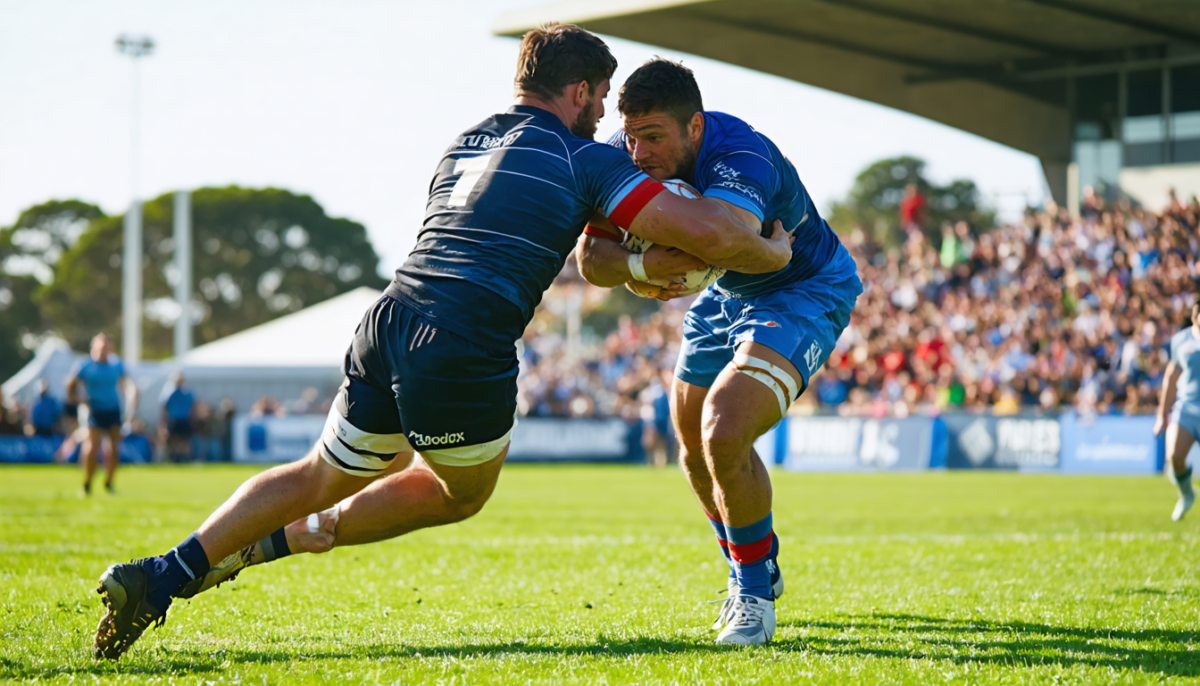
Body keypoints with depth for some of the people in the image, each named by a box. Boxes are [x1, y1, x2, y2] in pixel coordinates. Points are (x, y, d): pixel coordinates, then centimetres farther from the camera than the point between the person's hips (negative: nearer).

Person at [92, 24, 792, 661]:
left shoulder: (467, 142, 25)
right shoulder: (589, 162, 3)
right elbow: (701, 230, -6)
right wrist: (772, 252, 13)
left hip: (388, 321, 6)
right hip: (465, 354, -6)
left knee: (322, 478, 25)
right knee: (462, 494, 25)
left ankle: (161, 575, 10)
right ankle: (275, 541, 16)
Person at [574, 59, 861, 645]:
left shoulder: (742, 159, -39)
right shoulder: (629, 154, -18)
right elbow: (594, 258, -18)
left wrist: (626, 262, -52)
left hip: (806, 293, -8)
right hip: (729, 295, 8)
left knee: (724, 436, -25)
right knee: (694, 446, 16)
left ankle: (755, 594, -4)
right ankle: (754, 573, 42)